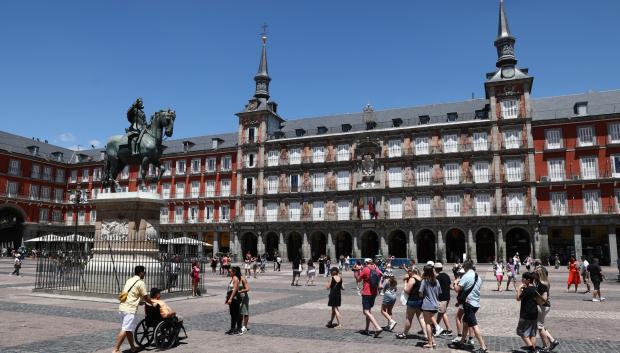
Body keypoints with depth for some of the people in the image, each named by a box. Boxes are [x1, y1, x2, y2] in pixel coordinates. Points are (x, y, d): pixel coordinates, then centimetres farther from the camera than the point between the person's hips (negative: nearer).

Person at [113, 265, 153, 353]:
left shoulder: (129, 280, 16)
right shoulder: (140, 283, -8)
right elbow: (145, 297, -3)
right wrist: (152, 303, 13)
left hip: (122, 307, 9)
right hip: (130, 309, -9)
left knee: (129, 329, 16)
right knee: (125, 330, -8)